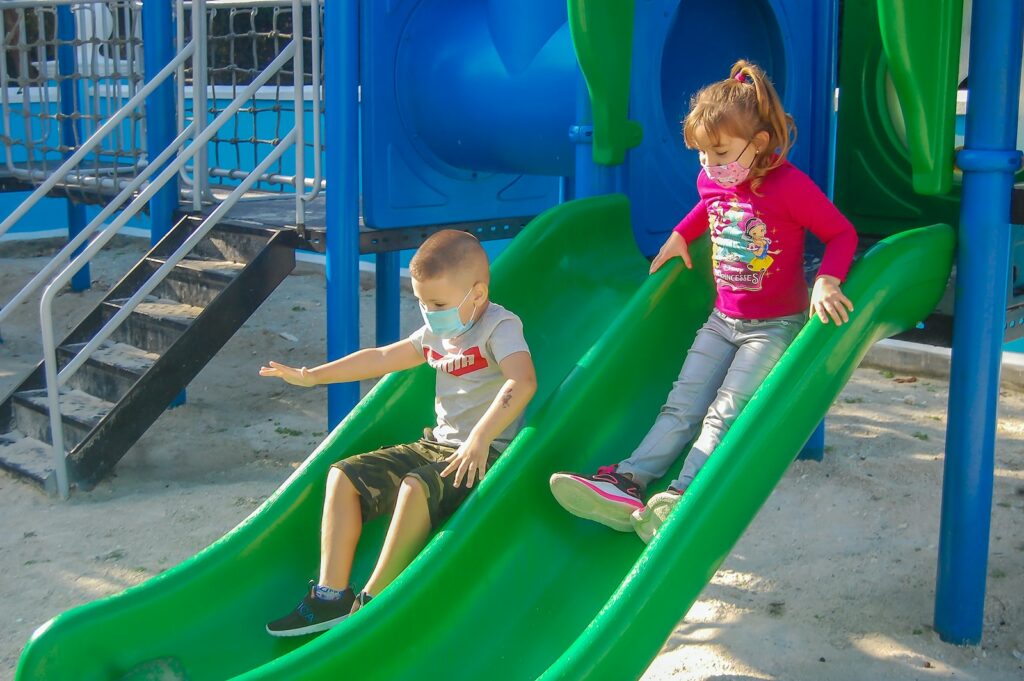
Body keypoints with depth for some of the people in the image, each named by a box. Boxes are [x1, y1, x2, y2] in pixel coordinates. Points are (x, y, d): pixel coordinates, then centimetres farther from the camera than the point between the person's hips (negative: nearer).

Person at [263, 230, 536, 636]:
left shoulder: (500, 327, -12)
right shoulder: (435, 333, 14)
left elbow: (523, 382, -30)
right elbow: (381, 358, 23)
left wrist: (480, 438, -40)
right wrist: (312, 375, 22)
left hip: (483, 454, -9)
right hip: (436, 444, 9)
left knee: (417, 485, -36)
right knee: (343, 475, -4)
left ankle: (372, 602, -25)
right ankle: (331, 596, -9)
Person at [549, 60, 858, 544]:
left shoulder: (790, 186, -19)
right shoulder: (711, 180, 1)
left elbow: (843, 233, -12)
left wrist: (826, 281, -27)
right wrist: (679, 236, 12)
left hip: (775, 325, -6)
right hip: (723, 318, 7)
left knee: (726, 411, -19)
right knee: (682, 404, -6)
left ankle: (679, 496, -31)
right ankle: (628, 482, -17)